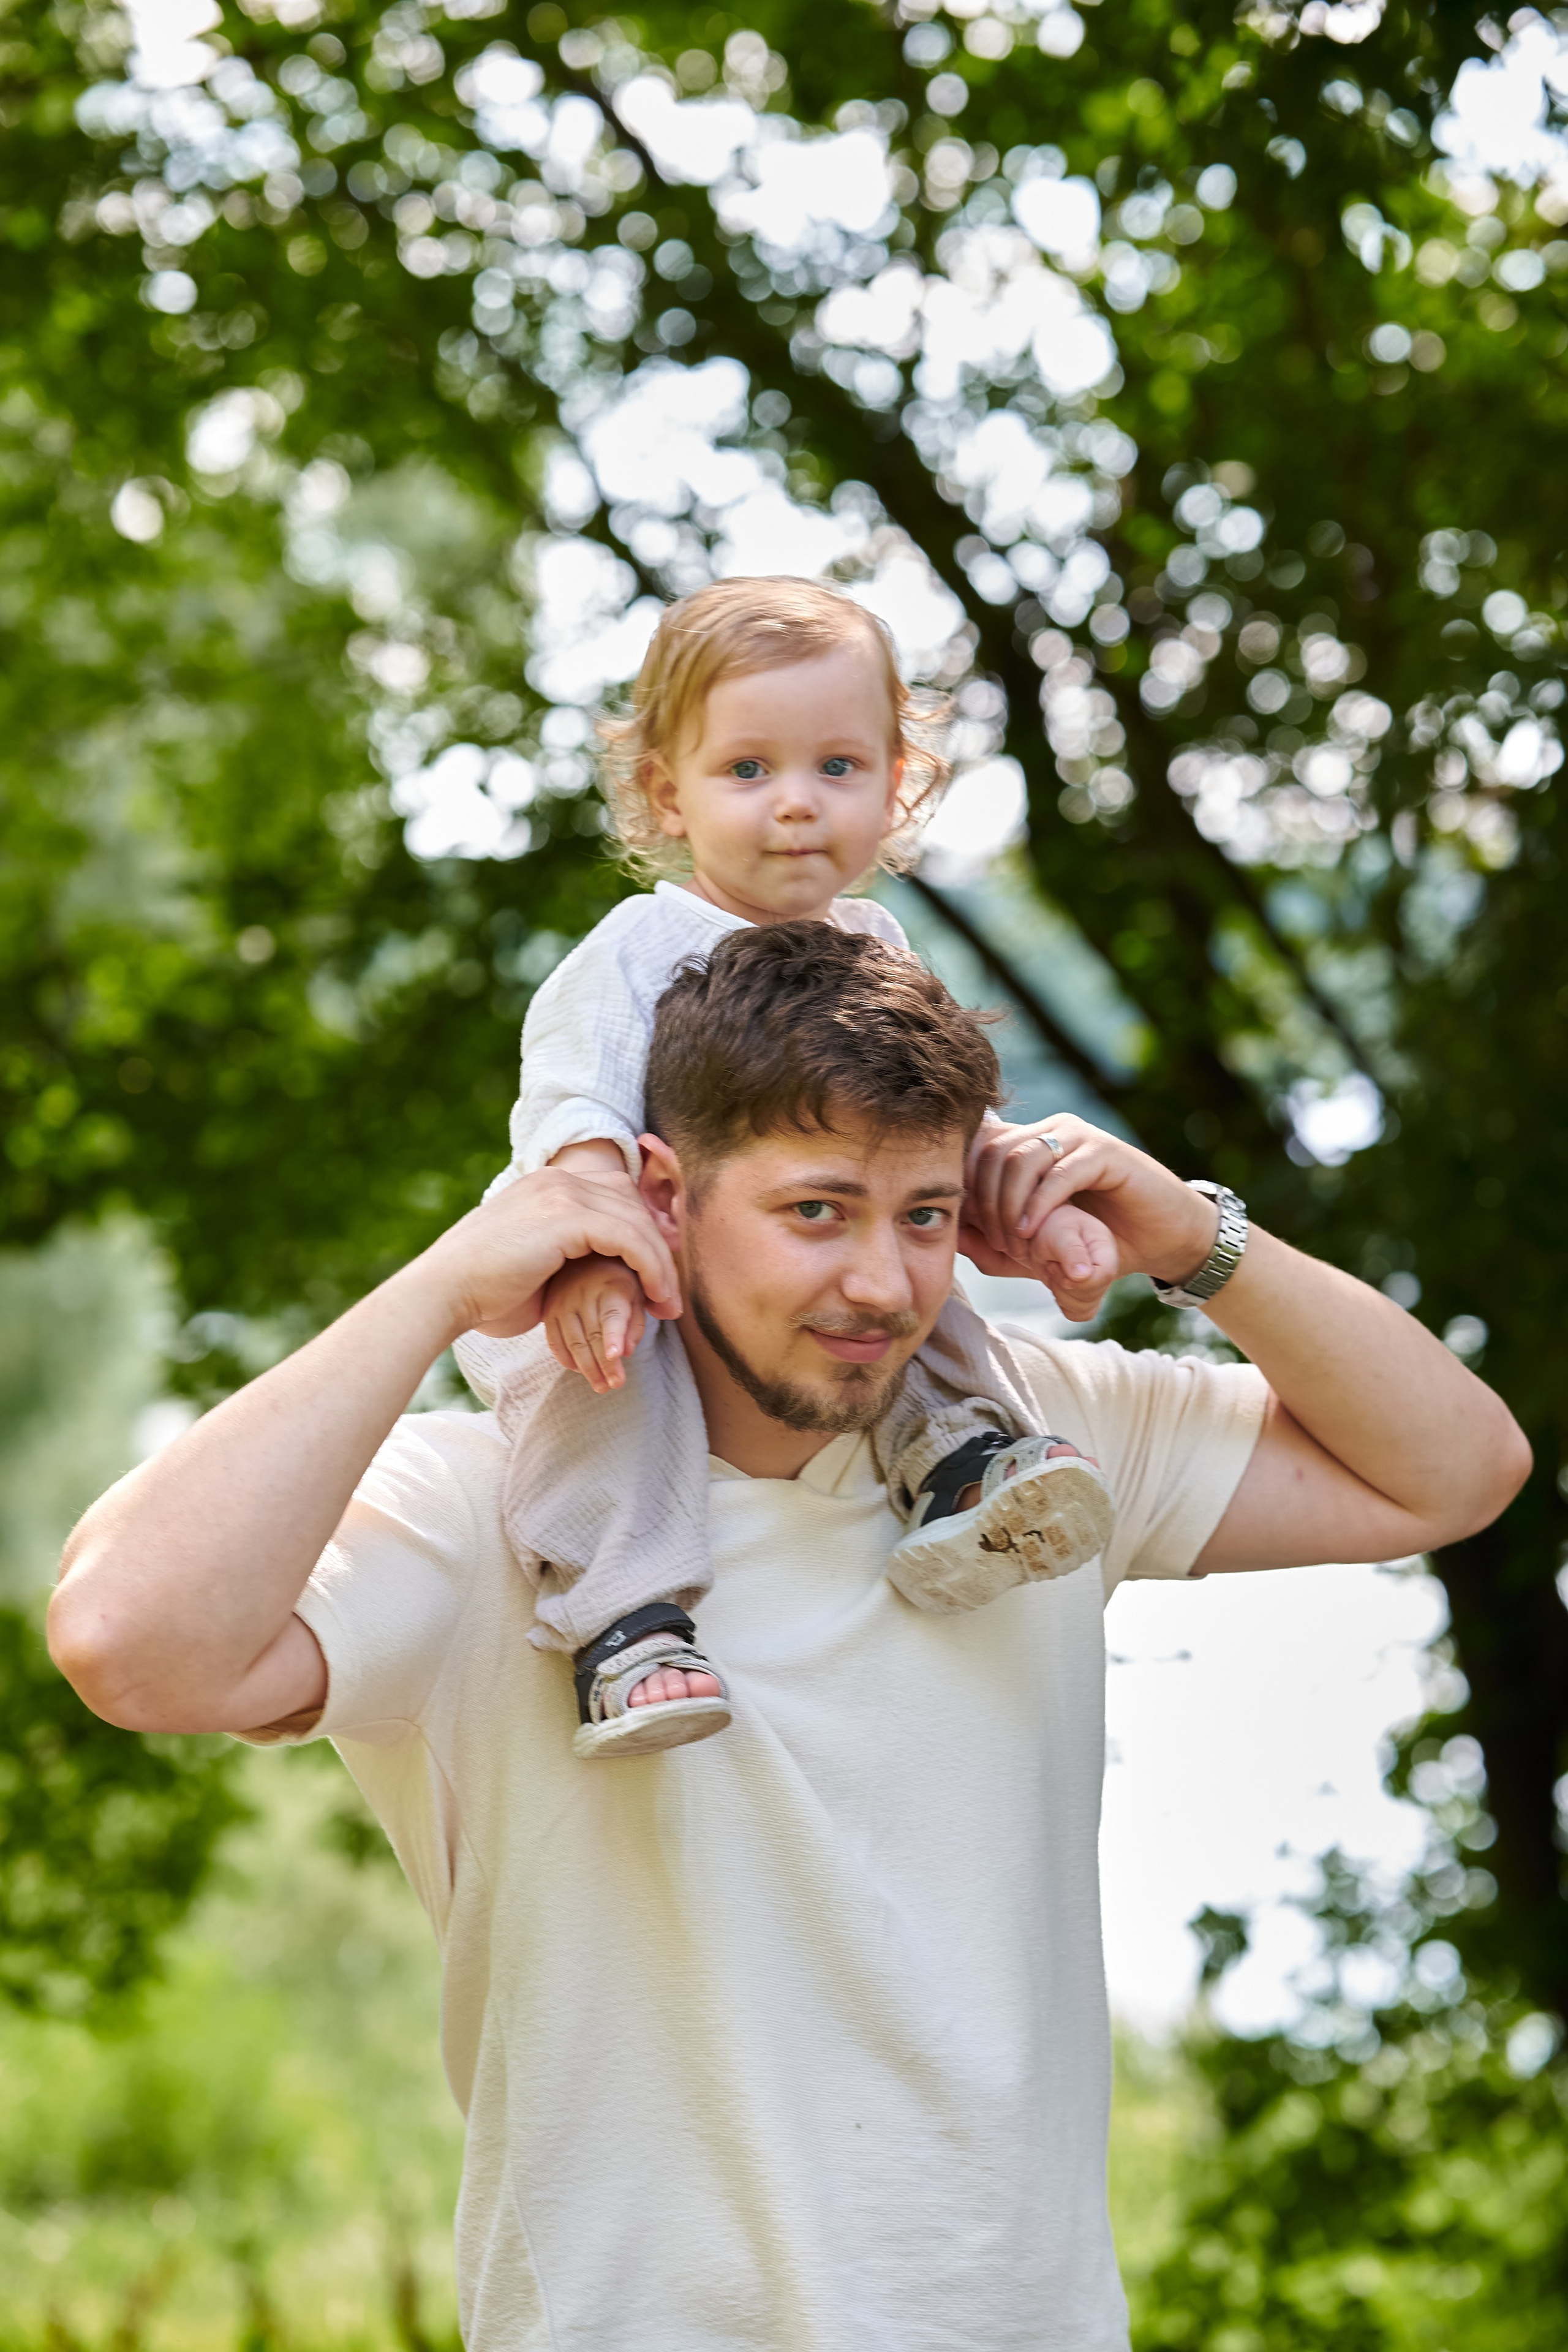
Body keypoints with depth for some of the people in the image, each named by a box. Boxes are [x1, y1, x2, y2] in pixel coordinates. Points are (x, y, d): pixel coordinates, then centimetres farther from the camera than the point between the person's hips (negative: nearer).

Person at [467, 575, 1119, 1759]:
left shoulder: (874, 950, 8)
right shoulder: (642, 949, -13)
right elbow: (577, 1108, -26)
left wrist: (1043, 1197, -4)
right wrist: (590, 1254, -44)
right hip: (585, 1285, -6)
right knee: (610, 1366, -36)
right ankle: (626, 1625, -40)